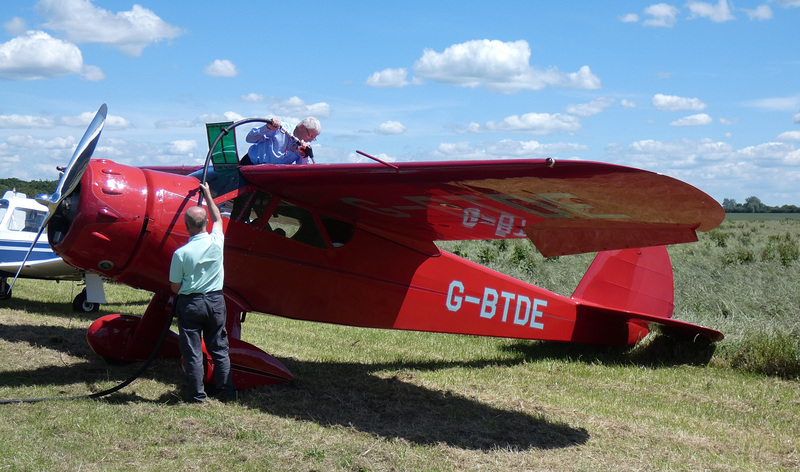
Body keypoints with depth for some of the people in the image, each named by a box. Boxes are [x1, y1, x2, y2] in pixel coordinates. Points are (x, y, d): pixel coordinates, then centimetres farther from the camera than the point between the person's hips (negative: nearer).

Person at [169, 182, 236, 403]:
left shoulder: (181, 253, -17)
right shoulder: (217, 241, -9)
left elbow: (175, 287, -8)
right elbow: (218, 218, 14)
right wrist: (208, 196, 26)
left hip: (190, 303, -3)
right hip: (215, 301, 3)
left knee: (192, 350, 6)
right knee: (219, 349, 14)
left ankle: (196, 394, 10)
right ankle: (227, 391, 17)